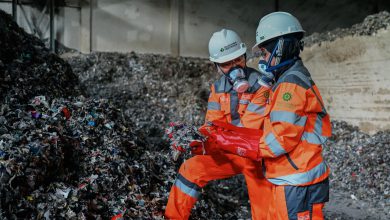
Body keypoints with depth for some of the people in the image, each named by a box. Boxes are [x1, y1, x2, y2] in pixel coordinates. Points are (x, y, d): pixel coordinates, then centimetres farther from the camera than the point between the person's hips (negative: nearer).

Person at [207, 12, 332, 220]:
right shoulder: (287, 81, 16)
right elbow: (269, 134, 12)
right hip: (290, 181, 9)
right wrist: (229, 132, 5)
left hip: (297, 186, -9)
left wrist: (232, 142, -13)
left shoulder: (291, 84, -16)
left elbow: (280, 141, -21)